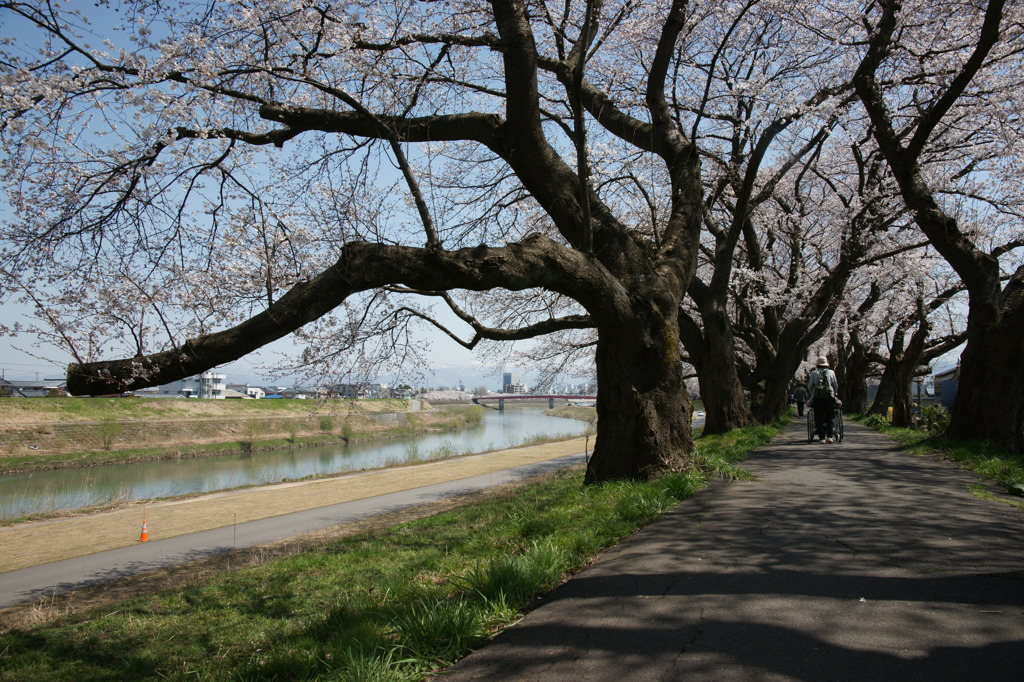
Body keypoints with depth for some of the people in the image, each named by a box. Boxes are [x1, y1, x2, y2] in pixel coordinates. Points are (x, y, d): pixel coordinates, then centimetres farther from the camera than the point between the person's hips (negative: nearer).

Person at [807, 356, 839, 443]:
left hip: (817, 397, 0)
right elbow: (836, 386, 14)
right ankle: (830, 436, -2)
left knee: (819, 418, 2)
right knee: (830, 417, 8)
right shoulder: (831, 372, 10)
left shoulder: (814, 373, 9)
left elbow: (809, 387, 12)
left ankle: (822, 438, -2)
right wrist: (834, 394, 31)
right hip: (829, 397, 0)